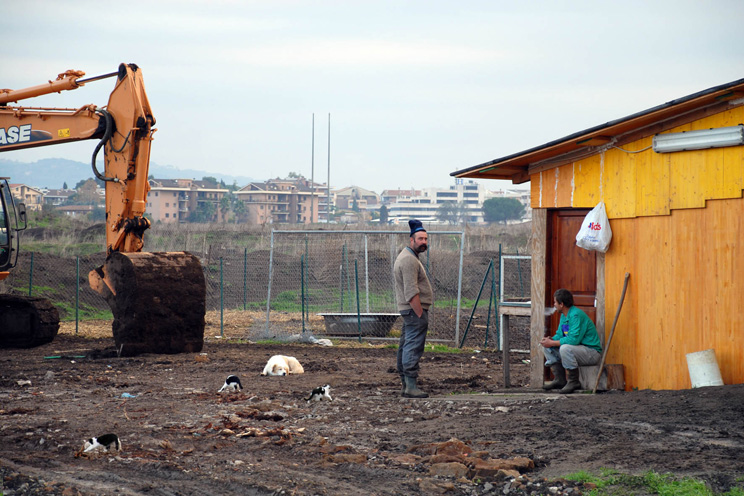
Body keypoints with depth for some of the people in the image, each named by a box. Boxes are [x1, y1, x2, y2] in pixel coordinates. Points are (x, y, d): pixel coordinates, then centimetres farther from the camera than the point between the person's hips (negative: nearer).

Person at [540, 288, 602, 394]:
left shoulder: (576, 315, -21)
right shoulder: (564, 315, 10)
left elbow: (573, 339, -30)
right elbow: (560, 335, 15)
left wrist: (552, 343, -23)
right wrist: (550, 340, -9)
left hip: (592, 352, -10)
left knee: (565, 348, -36)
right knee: (547, 348, 6)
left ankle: (574, 382, -20)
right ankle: (560, 380, 6)